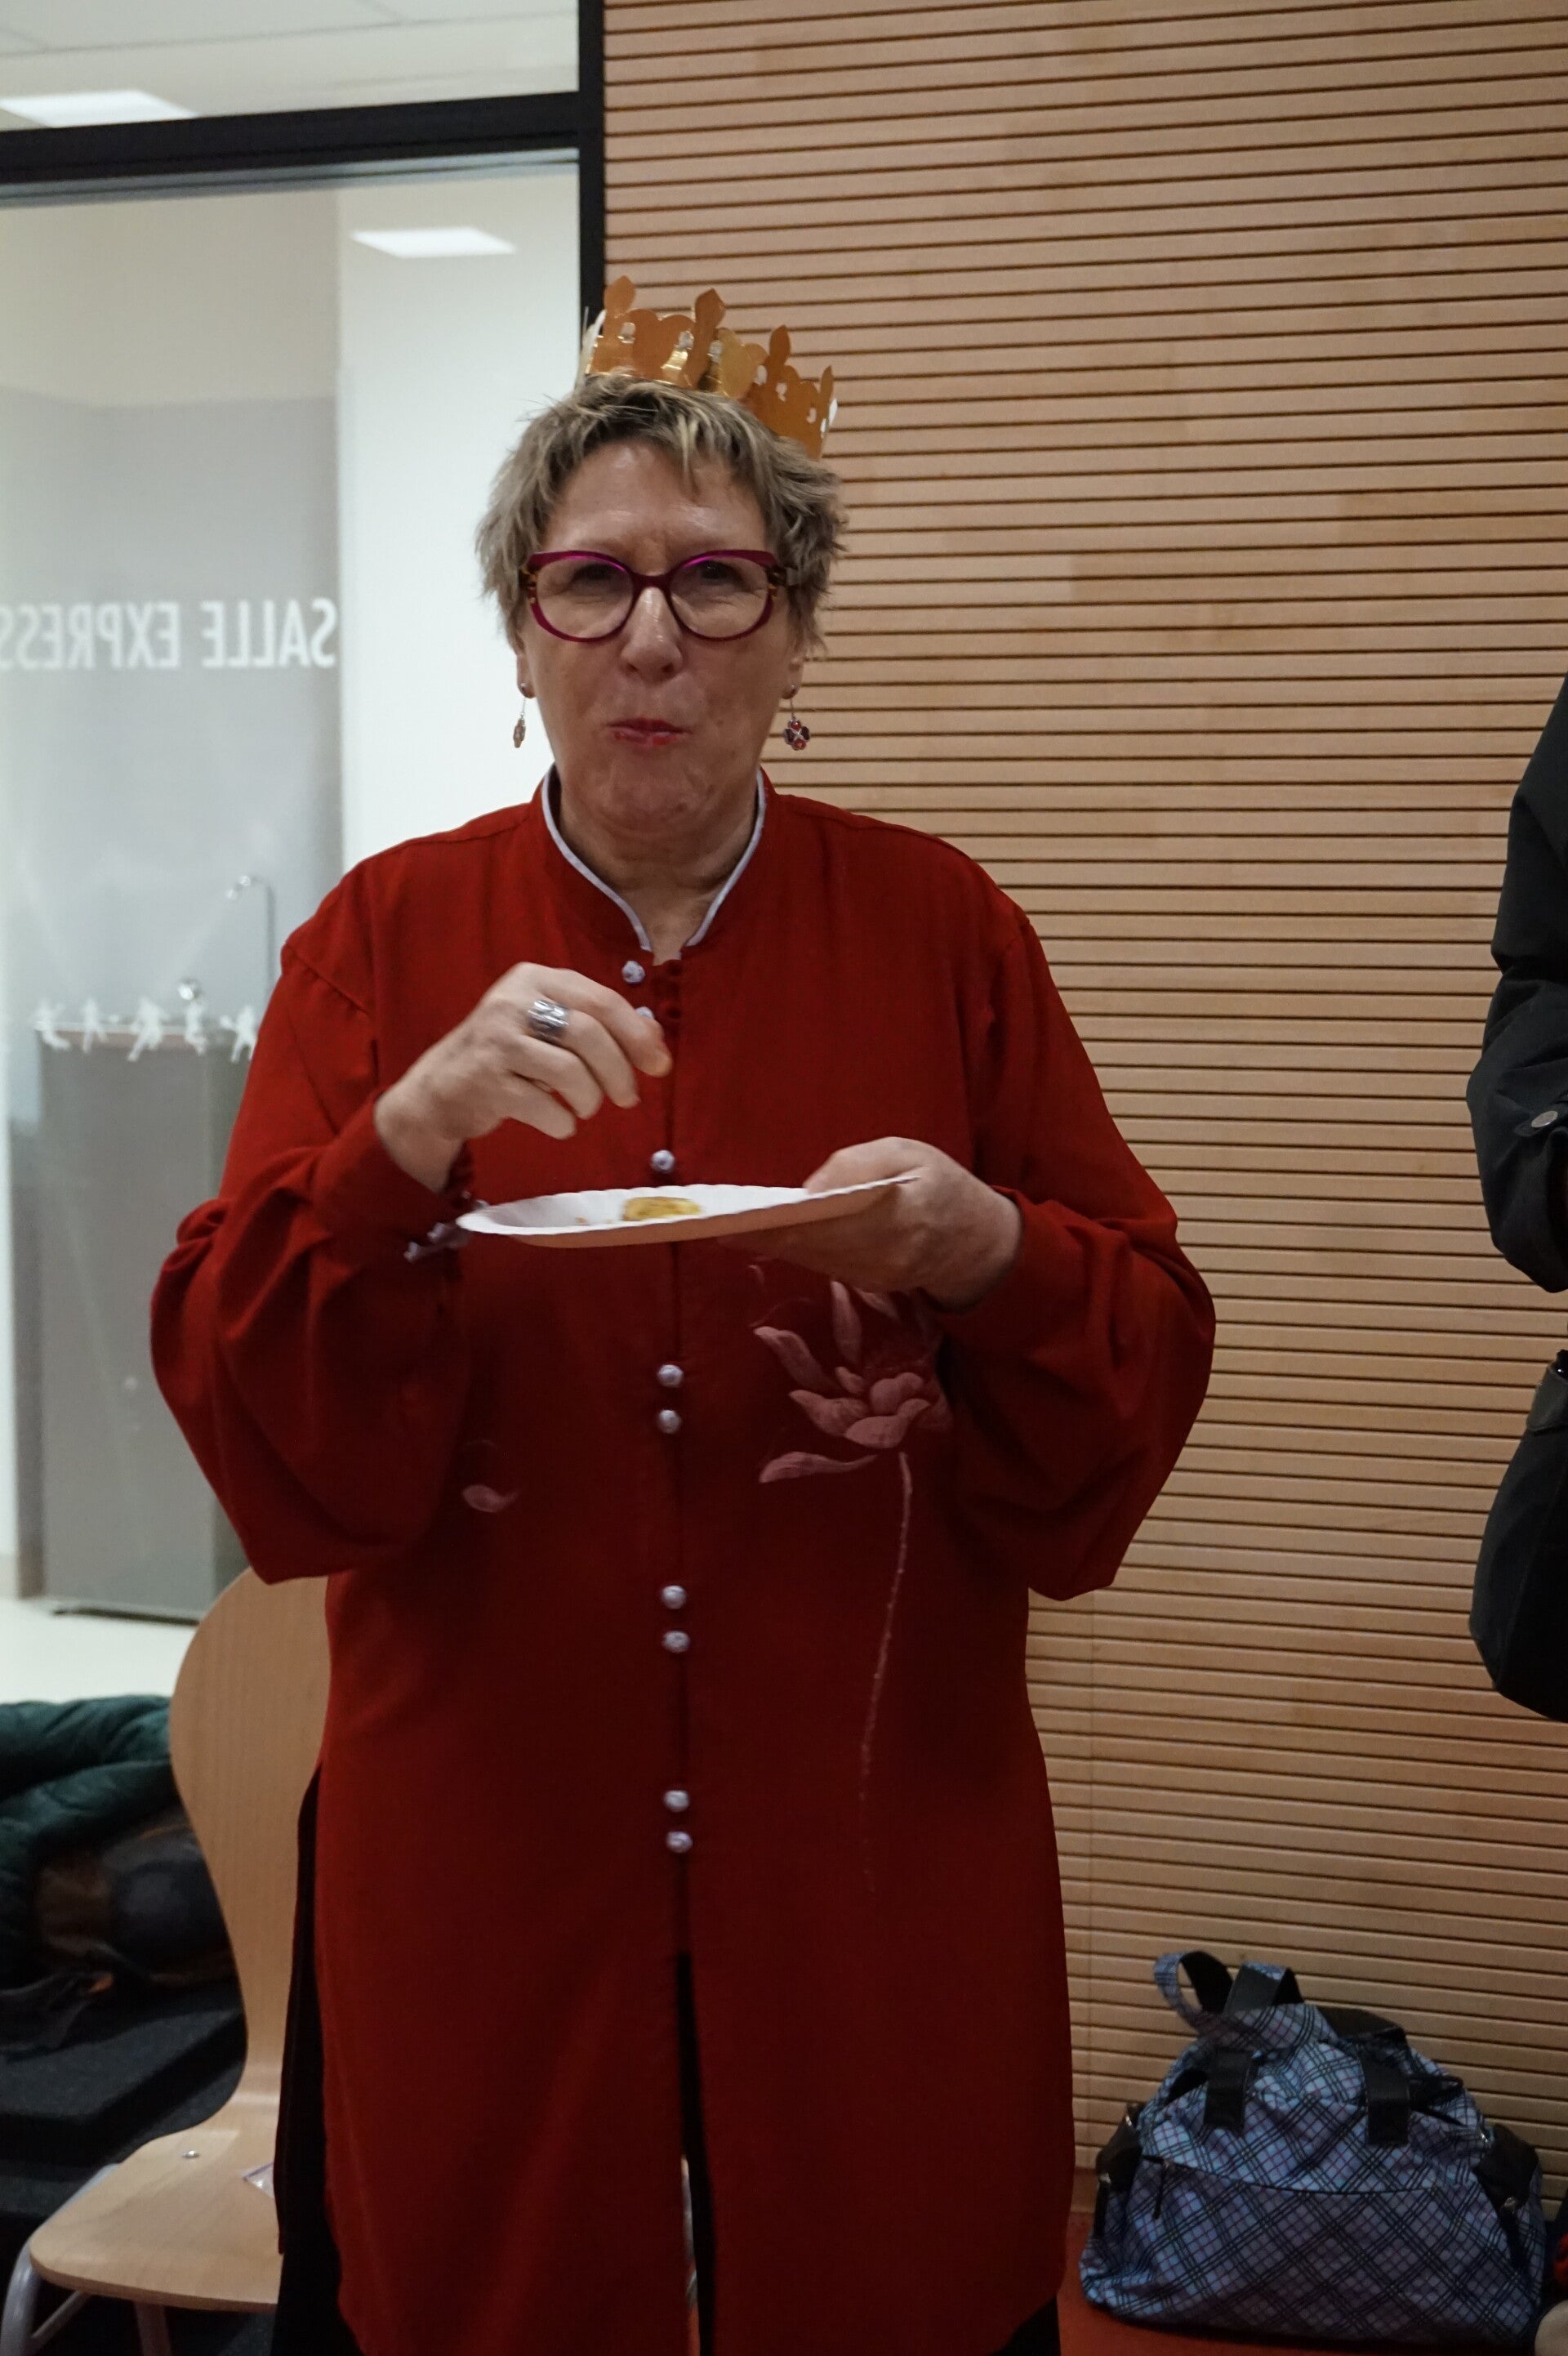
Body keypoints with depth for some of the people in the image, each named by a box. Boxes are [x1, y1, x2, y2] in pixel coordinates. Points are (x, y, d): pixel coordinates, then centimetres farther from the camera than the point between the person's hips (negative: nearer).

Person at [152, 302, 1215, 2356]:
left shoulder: (940, 930, 1)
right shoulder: (387, 936, 1)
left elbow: (1142, 1373, 1)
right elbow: (260, 1430, -6)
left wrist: (989, 1254, -20)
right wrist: (407, 1143, -23)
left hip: (873, 1855, 0)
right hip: (486, 1855, 0)